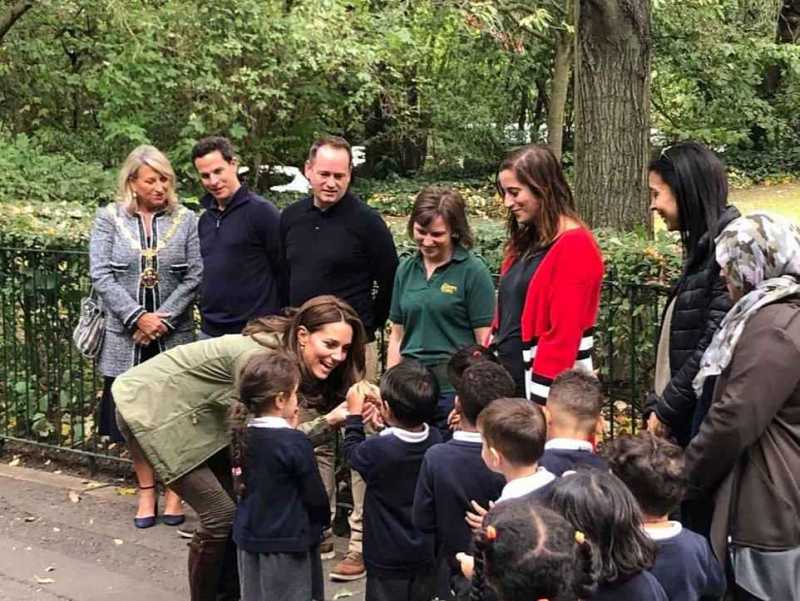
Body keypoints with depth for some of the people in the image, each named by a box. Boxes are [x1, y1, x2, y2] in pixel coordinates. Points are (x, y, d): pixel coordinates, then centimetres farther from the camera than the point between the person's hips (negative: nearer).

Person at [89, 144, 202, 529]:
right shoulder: (109, 219, 2)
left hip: (173, 337, 0)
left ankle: (173, 490, 18)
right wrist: (138, 318, -13)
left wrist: (162, 319, -11)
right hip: (126, 336, 1)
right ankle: (146, 490, 22)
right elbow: (101, 275, -5)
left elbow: (194, 277, -3)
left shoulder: (186, 220, 2)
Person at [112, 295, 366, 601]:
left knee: (240, 508, 8)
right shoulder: (260, 357, -30)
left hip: (194, 416, 9)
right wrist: (329, 422, -34)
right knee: (221, 515, -8)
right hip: (149, 408, -9)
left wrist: (333, 420, -24)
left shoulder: (292, 362, -5)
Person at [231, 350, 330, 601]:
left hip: (249, 536, 6)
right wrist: (323, 519, 8)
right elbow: (315, 494, -11)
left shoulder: (244, 434, -2)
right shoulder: (294, 442, -20)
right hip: (287, 542, -6)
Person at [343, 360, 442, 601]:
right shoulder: (435, 440, -12)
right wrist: (386, 409, 12)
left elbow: (352, 451, -3)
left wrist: (355, 413, 8)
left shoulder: (378, 450, -27)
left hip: (388, 557, -5)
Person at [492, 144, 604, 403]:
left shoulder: (575, 246, -13)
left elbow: (563, 336, -18)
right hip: (507, 380, 8)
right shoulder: (525, 243, 14)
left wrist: (542, 403, -20)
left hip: (547, 390, -8)